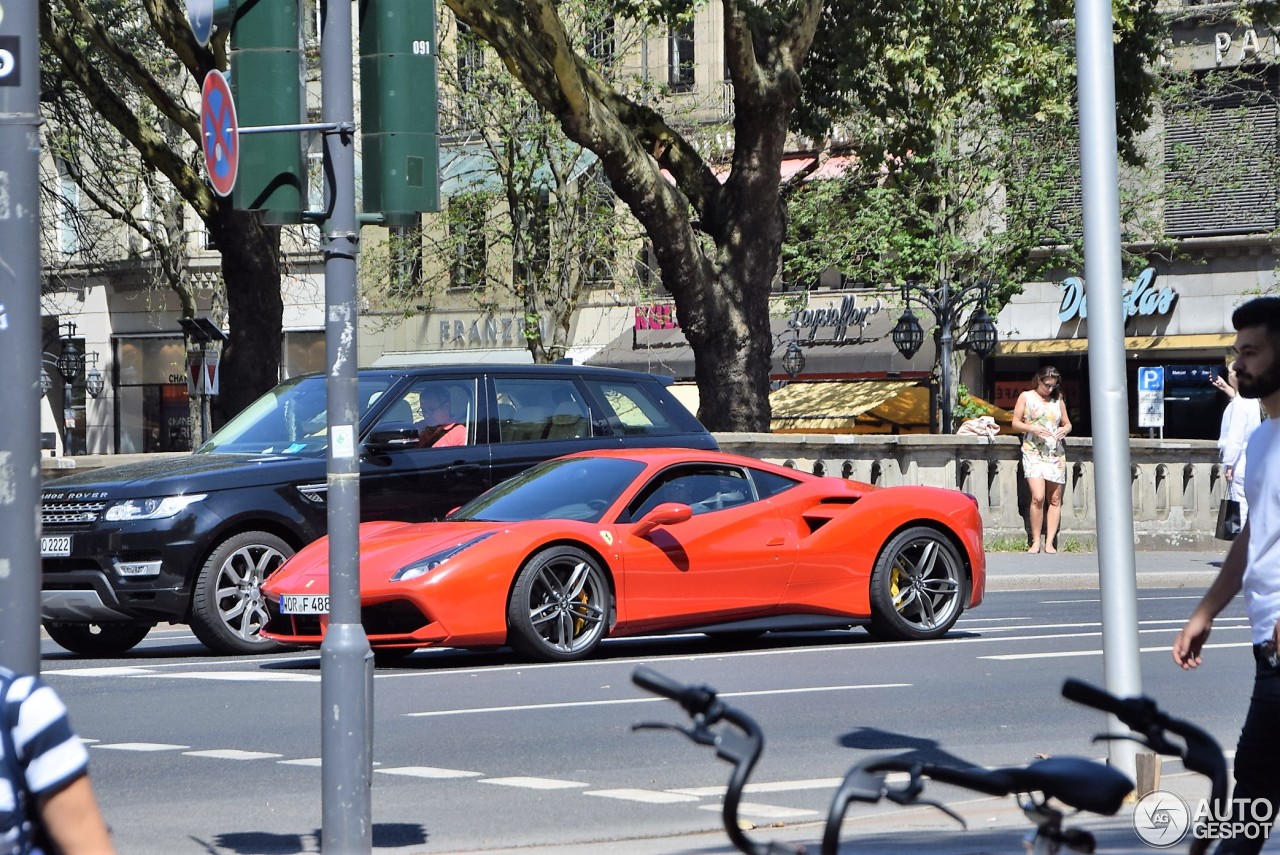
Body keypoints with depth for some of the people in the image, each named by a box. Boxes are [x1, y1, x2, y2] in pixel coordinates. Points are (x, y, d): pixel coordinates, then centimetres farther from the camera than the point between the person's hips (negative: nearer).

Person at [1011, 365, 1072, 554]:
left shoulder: (1058, 400, 14)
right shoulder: (1026, 397, 6)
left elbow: (1067, 423, 19)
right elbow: (1015, 423, 4)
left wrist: (1065, 429, -5)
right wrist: (1033, 428, -14)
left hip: (1055, 453, 4)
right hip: (1033, 452, -4)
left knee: (1055, 500, 1)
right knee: (1038, 497, -18)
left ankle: (1049, 543, 4)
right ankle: (1035, 542, -9)